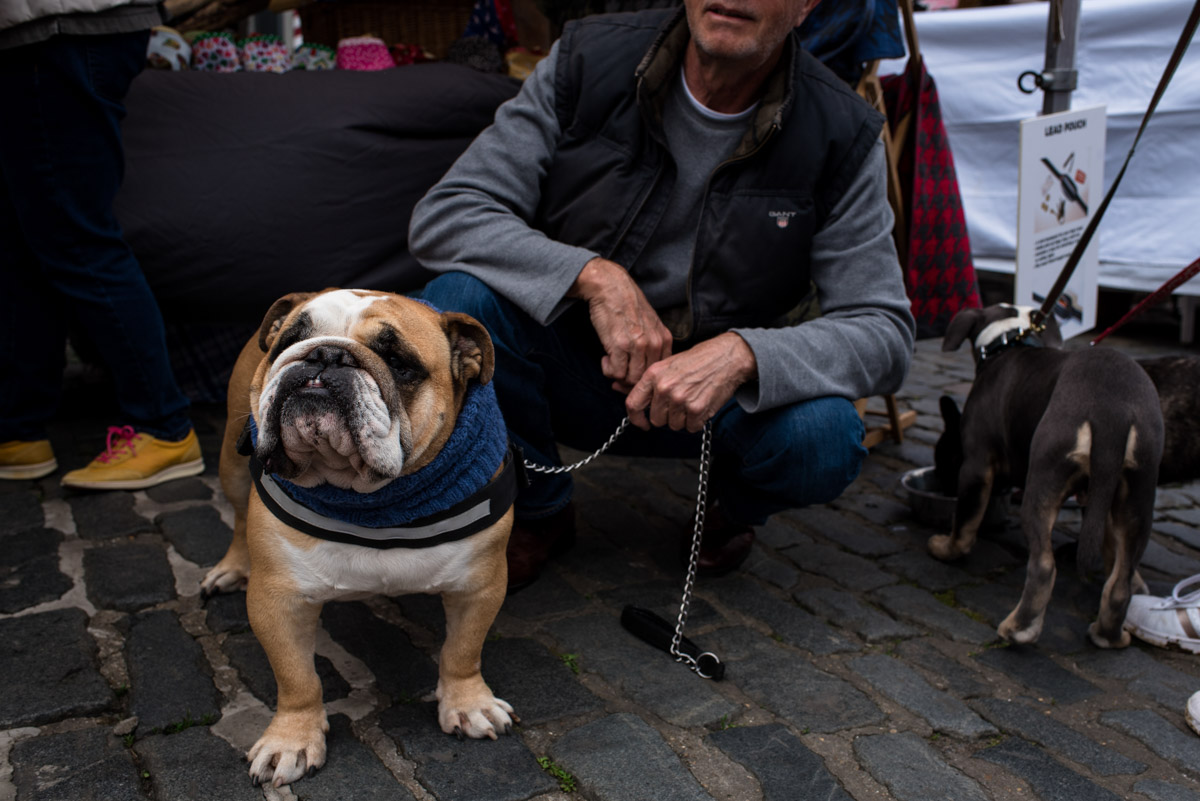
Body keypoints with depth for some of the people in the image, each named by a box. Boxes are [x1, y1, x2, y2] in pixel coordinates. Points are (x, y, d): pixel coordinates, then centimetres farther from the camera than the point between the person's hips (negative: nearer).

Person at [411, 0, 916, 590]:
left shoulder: (843, 138, -13)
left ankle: (734, 503, 9)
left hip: (714, 389, 0)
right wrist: (595, 275, -33)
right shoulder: (585, 62, -13)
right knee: (458, 303, -28)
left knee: (823, 437, -31)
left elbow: (884, 331, -16)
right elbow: (442, 214, -17)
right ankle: (538, 510, 1)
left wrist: (741, 354, -36)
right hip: (572, 367, 1)